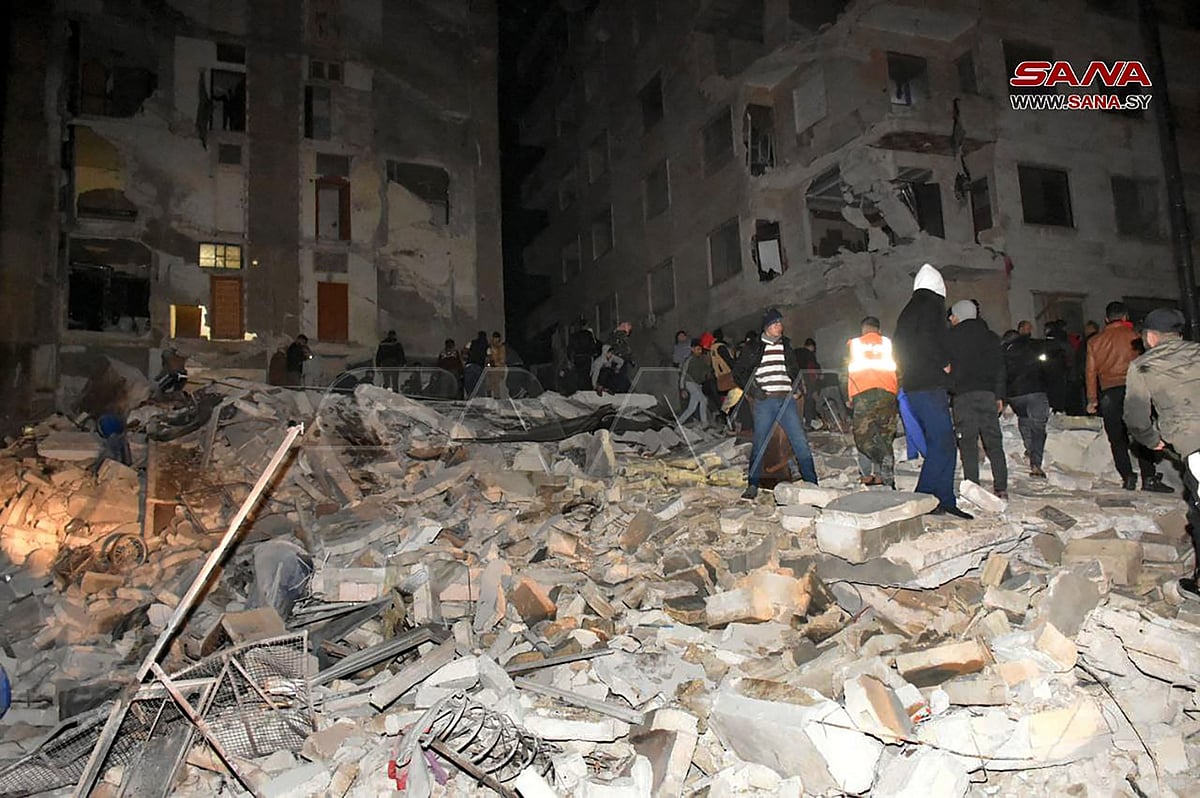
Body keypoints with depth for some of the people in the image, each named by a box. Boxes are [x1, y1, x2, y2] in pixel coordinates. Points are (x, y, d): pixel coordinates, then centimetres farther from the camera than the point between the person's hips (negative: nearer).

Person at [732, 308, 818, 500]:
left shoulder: (786, 346, 17)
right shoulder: (753, 347, 6)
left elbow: (795, 369, 29)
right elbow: (738, 372, 6)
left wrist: (797, 388, 12)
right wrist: (753, 390, -7)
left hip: (786, 400, 3)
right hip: (764, 401, -3)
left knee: (800, 442, -2)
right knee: (759, 443, -3)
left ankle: (812, 483, 4)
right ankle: (752, 486, 5)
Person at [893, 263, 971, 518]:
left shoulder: (907, 311, 20)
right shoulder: (931, 304, -6)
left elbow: (897, 346, 21)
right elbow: (929, 339, -20)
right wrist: (945, 363, -8)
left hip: (912, 386, 9)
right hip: (931, 385, -9)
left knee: (938, 443, 11)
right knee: (942, 443, -9)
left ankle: (945, 501, 11)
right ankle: (926, 498, -12)